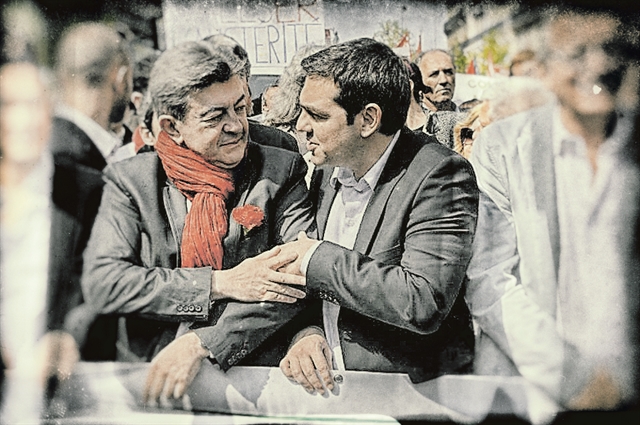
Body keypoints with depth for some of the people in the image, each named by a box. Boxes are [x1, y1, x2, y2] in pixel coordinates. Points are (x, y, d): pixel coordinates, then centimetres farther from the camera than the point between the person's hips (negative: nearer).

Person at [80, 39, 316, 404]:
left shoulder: (282, 171, 3)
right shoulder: (130, 180, 5)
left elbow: (301, 275, -7)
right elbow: (101, 282, -3)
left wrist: (198, 344, -15)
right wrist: (222, 283, -12)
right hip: (148, 373, -1)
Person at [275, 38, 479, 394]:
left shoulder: (440, 176, -14)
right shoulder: (328, 171, 8)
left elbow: (423, 303, -26)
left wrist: (316, 258, -17)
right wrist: (306, 334, -6)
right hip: (325, 383, 6)